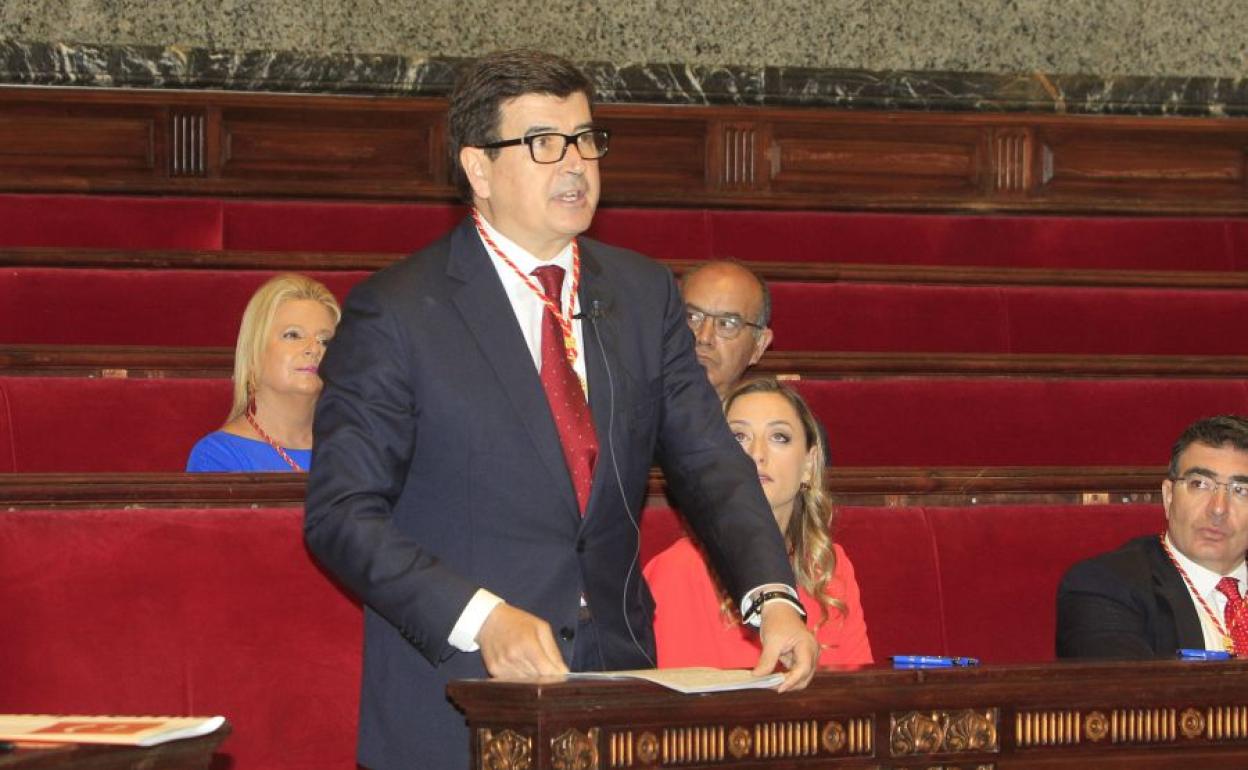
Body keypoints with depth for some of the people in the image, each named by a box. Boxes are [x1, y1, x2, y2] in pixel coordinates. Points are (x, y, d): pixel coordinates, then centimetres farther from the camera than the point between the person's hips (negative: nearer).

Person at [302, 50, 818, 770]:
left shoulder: (646, 296, 8)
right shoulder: (395, 313, -7)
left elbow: (710, 466, 2)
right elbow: (341, 513, -11)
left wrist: (773, 598, -15)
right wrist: (480, 617, -23)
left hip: (616, 688, 4)